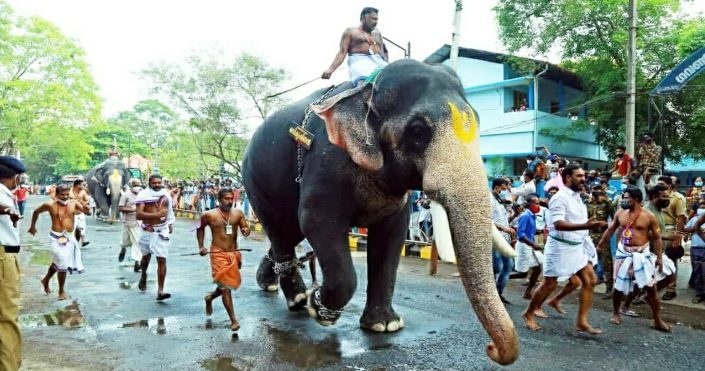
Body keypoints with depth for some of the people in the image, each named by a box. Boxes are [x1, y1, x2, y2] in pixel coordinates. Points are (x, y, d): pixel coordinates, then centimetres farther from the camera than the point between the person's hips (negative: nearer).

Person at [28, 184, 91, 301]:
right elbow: (36, 212, 10)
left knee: (57, 263, 19)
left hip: (70, 237, 4)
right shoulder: (50, 205, -7)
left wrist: (86, 209, -30)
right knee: (63, 264, -6)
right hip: (57, 237, -3)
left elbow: (88, 213, -7)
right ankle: (61, 291, 11)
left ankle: (46, 280, 46)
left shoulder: (74, 203, -3)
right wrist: (33, 226, 18)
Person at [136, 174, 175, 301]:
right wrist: (156, 215, -30)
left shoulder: (166, 194, 3)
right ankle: (143, 276, 53)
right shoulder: (144, 194, -11)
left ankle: (160, 291, -8)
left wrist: (170, 224, 19)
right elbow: (138, 215, -21)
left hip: (162, 231, 1)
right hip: (147, 231, -1)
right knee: (146, 257, 21)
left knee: (162, 260, -8)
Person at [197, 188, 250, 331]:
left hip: (234, 253, 4)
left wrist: (246, 231, -21)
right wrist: (201, 246, 5)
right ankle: (233, 320, -1)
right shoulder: (209, 215, -5)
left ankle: (210, 298, 47)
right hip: (218, 254, -4)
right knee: (225, 286, -7)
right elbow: (200, 228, 12)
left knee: (233, 283, 18)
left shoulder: (238, 213, 1)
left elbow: (246, 228, 3)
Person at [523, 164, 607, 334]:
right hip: (560, 247, -9)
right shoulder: (560, 198, -18)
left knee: (590, 280, 2)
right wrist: (585, 226, -38)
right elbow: (558, 224, -30)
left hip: (577, 246, 9)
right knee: (550, 283, 2)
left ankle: (581, 321, 7)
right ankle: (529, 313, 20)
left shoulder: (577, 197, 12)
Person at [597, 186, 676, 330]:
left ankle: (658, 321, 13)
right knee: (620, 286, 5)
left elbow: (656, 238, -3)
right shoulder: (620, 213, 1)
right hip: (623, 253, 2)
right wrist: (601, 244, 15)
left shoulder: (649, 216, -8)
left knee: (651, 287, 0)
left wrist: (659, 257, -6)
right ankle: (616, 313, 25)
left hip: (642, 254, -2)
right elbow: (611, 229, 12)